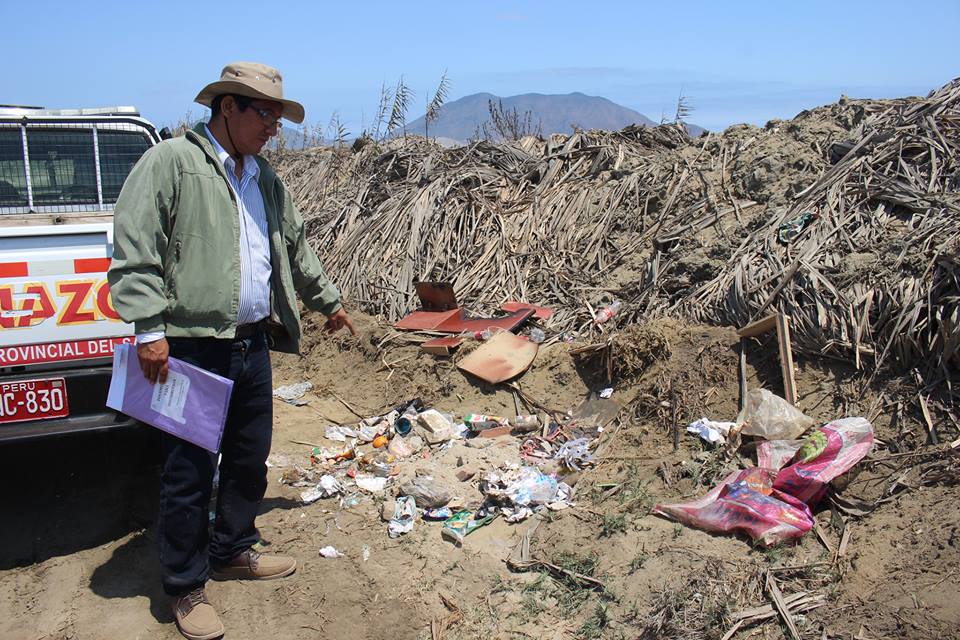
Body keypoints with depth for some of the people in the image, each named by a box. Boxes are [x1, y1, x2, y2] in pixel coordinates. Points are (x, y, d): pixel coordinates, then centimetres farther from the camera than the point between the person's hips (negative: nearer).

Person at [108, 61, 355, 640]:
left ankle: (232, 552, 36)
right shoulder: (169, 163, -7)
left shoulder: (265, 178, 16)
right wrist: (150, 330, -19)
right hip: (193, 348, -7)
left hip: (253, 344, 7)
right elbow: (134, 253, -13)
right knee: (190, 472, 1)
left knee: (250, 458, 16)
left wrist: (328, 301, 34)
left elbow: (297, 247, 28)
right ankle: (186, 587, 17)